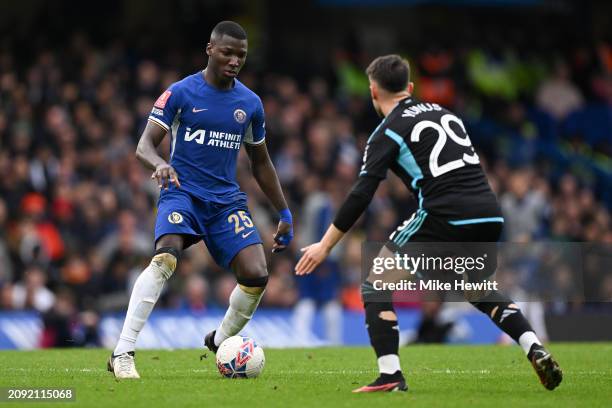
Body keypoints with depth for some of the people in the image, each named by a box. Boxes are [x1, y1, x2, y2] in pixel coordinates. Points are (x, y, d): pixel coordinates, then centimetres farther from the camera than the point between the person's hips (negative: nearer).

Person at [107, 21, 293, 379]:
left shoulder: (250, 104, 9)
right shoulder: (180, 93, -3)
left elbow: (261, 164, 20)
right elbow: (145, 145, -8)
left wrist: (284, 213, 18)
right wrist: (159, 164, -32)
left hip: (227, 199, 4)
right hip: (182, 192, -4)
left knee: (256, 275, -14)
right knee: (166, 257, -32)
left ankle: (221, 343, 15)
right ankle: (123, 353, -29)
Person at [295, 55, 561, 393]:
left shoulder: (388, 131, 5)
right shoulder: (443, 113, 24)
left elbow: (362, 194, -3)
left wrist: (325, 246, 1)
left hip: (444, 219, -6)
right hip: (489, 217, 6)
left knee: (375, 286, 9)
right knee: (478, 291, 32)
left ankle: (390, 376, -4)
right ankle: (535, 350, 14)